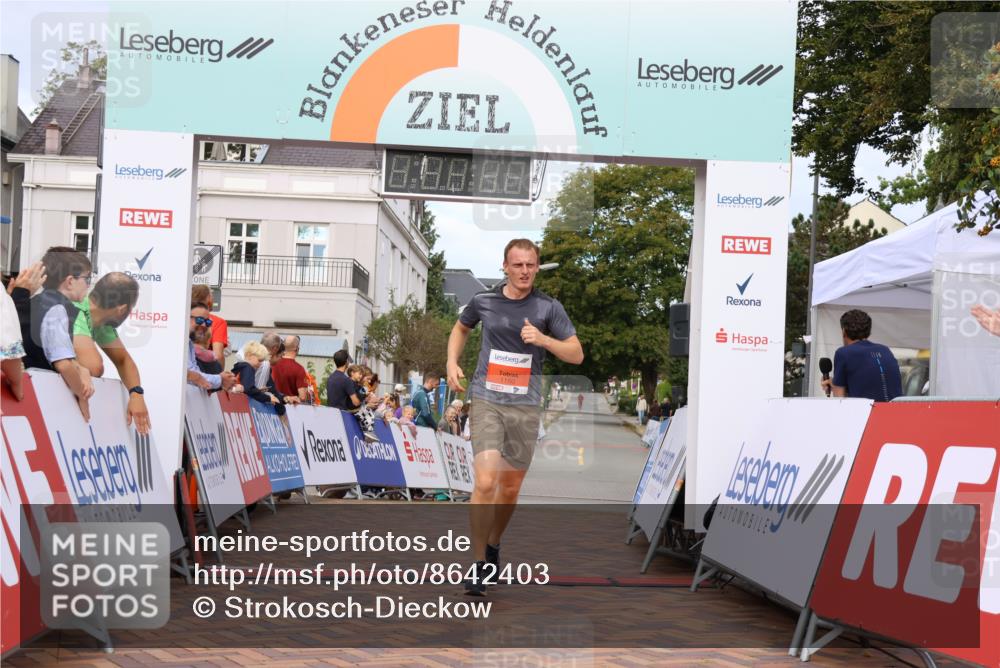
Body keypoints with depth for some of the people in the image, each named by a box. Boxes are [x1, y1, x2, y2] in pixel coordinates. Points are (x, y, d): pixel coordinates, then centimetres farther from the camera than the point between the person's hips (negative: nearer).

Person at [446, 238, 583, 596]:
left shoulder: (549, 307, -1)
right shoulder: (484, 301, 2)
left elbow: (576, 354, -1)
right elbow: (461, 328, 23)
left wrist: (543, 339, -17)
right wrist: (452, 363, 7)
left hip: (526, 406, 1)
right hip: (486, 402, -1)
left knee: (510, 487, 12)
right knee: (485, 483, -16)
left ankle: (493, 545, 37)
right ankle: (479, 565, -6)